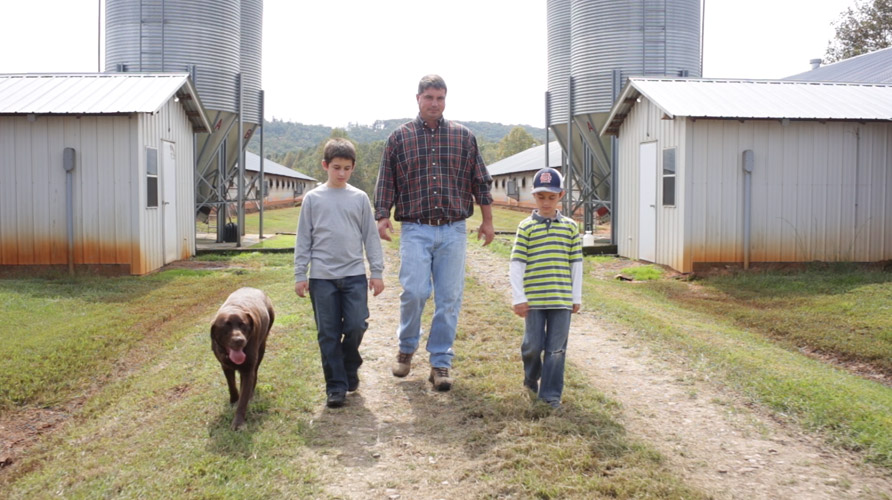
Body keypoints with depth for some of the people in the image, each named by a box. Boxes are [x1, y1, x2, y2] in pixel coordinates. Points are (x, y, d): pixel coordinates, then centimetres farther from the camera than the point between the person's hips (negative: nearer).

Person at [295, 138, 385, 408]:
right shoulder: (313, 198, 4)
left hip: (354, 275, 1)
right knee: (328, 334, 2)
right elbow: (303, 239, 5)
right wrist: (300, 275, 2)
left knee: (356, 327, -5)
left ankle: (350, 367, 24)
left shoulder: (359, 198, 6)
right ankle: (336, 386, 11)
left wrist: (377, 272, 5)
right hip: (322, 277, 0)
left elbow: (370, 237, 9)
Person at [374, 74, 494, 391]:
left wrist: (487, 220, 11)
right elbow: (386, 183, 8)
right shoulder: (399, 138, 7)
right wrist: (382, 217, -1)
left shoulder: (463, 137, 9)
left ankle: (441, 363, 12)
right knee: (414, 291, -12)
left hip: (453, 231, 1)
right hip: (415, 230, -1)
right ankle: (406, 347, 16)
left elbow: (480, 181, 12)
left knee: (449, 299, 1)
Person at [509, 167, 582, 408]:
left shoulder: (570, 227, 6)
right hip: (533, 298, -1)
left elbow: (576, 263, 9)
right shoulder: (526, 227, 0)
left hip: (562, 298, 2)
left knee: (556, 348, 3)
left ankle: (551, 393, 12)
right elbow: (516, 264, -2)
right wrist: (518, 298, -7)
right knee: (533, 344, 5)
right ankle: (531, 378, 34)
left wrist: (576, 297, 7)